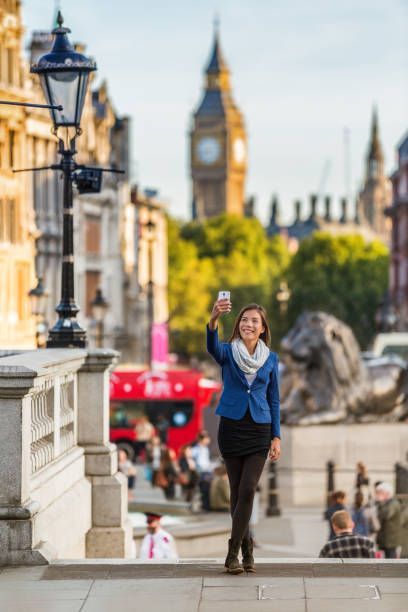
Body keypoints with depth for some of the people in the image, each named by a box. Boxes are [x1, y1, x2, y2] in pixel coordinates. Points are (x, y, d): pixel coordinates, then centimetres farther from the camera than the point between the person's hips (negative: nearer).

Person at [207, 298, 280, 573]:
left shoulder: (271, 359, 5)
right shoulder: (228, 353, -1)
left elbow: (274, 399, 10)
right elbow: (212, 346, -26)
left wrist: (276, 437, 4)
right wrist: (214, 319, -47)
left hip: (259, 430, 0)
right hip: (231, 427, 0)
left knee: (247, 490, -11)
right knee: (237, 491, 5)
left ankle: (233, 554, -9)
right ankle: (247, 548, 19)